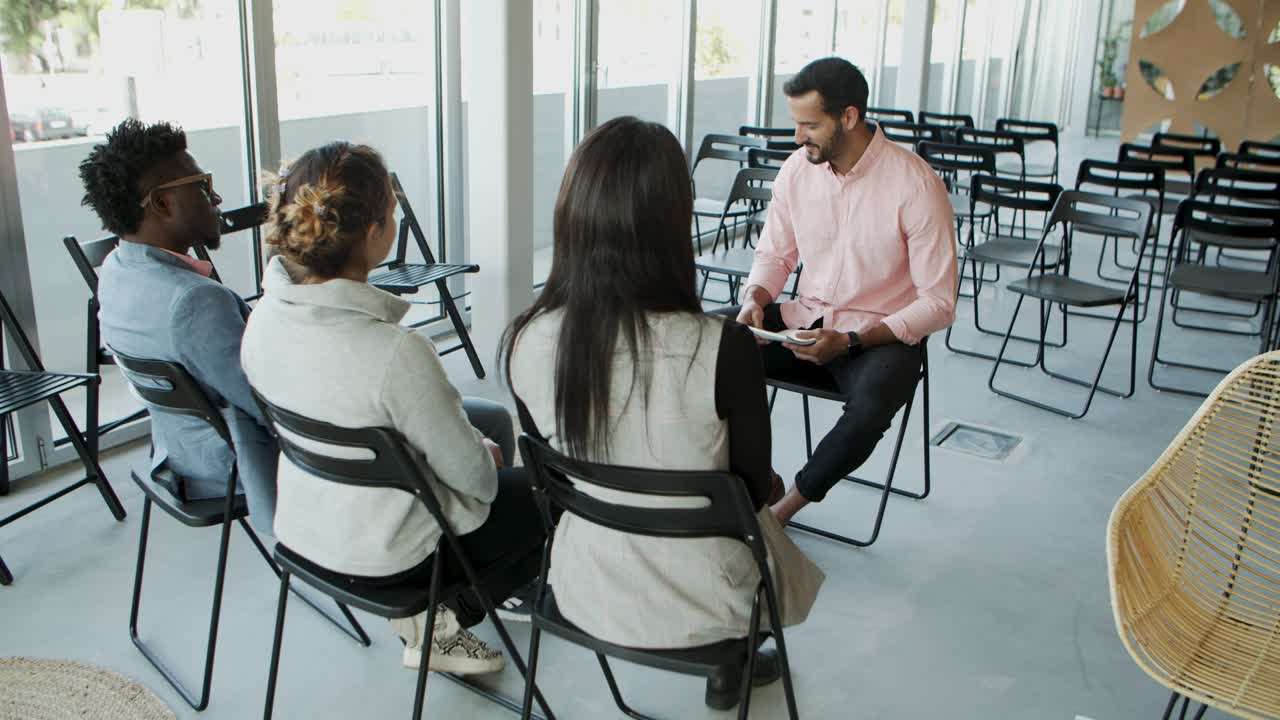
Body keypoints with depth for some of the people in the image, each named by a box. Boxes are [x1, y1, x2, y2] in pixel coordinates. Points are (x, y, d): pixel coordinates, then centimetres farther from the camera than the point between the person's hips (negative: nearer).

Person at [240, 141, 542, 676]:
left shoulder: (265, 316, -12)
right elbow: (470, 476, -22)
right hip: (386, 555, -7)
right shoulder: (397, 352, -35)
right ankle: (439, 622, 18)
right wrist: (488, 454, 3)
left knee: (493, 420, 25)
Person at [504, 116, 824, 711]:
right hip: (695, 607, -3)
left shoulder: (527, 343, -19)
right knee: (759, 522, 33)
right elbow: (753, 489, -14)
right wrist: (770, 482, 10)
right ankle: (730, 670, 56)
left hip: (583, 594, 4)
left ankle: (729, 668, 57)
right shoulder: (723, 349, -31)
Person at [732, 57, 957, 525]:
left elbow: (939, 303, -14)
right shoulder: (797, 169, -1)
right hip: (803, 322, 5)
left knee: (872, 403, -37)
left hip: (880, 337, -4)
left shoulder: (916, 186, -16)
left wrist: (849, 341, -23)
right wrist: (755, 299, -10)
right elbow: (773, 254, 13)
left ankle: (788, 504, -11)